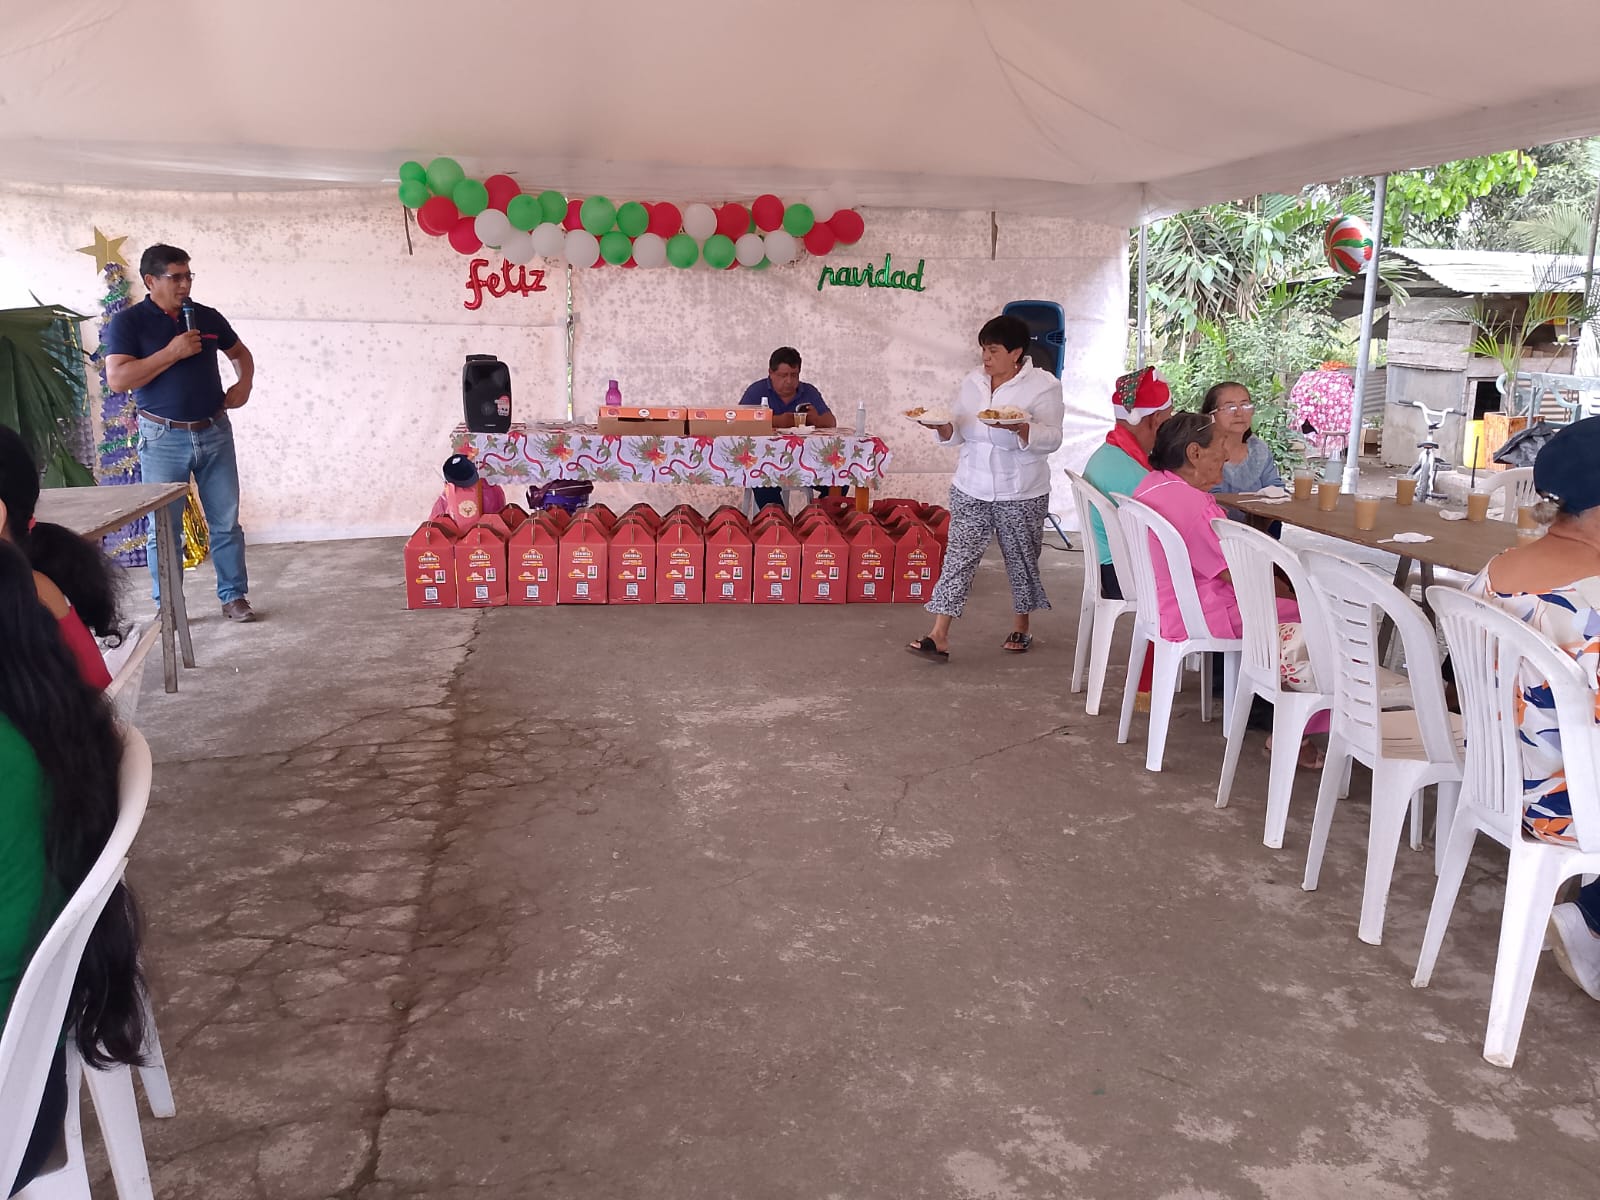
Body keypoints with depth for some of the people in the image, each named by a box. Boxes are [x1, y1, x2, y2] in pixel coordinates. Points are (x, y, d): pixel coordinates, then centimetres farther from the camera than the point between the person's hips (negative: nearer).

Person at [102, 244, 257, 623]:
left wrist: (244, 383, 3)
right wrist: (172, 352, -18)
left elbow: (240, 353, 24)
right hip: (163, 437, -3)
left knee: (226, 522, 6)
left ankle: (234, 596, 16)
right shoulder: (127, 322, -5)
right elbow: (118, 379, -15)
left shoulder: (208, 317, 8)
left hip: (215, 432, 4)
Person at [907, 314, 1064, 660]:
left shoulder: (1043, 386, -8)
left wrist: (1020, 428, -30)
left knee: (1021, 559, 11)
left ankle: (1021, 627, 31)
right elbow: (959, 433, 10)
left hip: (1021, 493, -3)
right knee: (958, 557, -4)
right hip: (971, 489, 3)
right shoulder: (973, 382, 7)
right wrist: (943, 427, -12)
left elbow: (1052, 438, -13)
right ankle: (940, 635, -8)